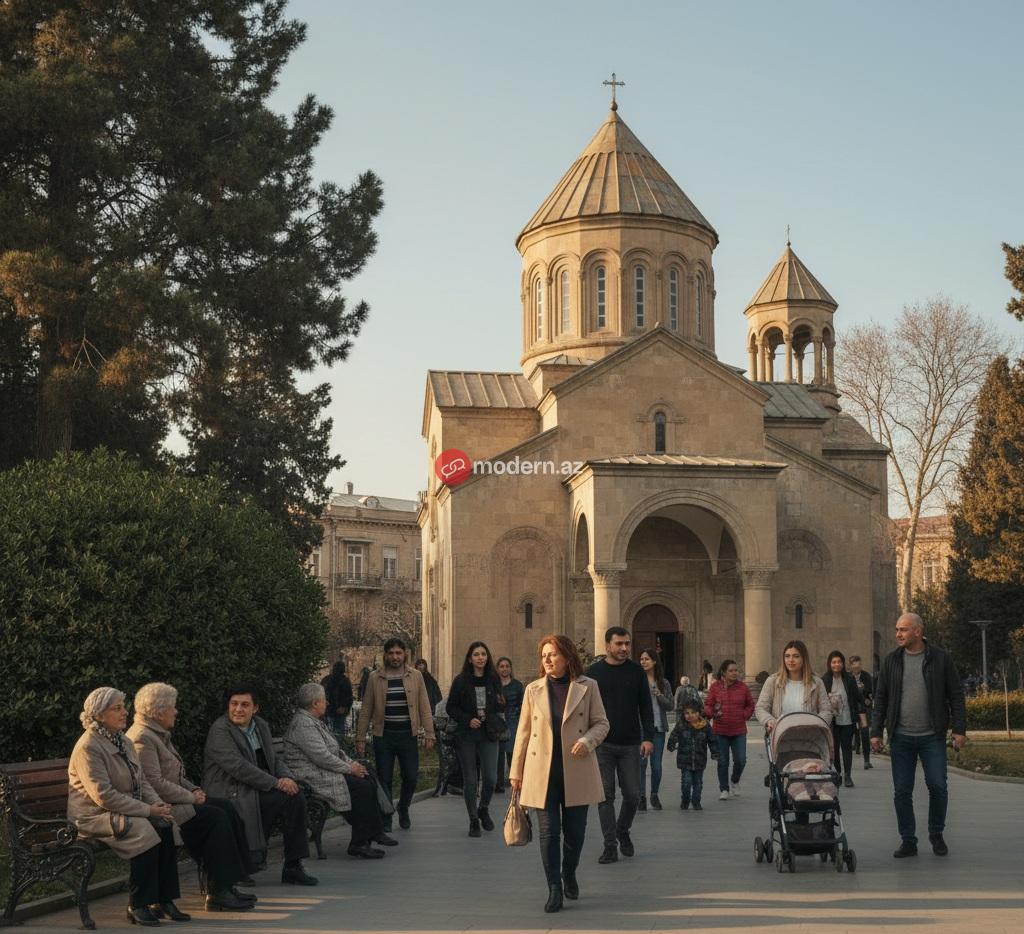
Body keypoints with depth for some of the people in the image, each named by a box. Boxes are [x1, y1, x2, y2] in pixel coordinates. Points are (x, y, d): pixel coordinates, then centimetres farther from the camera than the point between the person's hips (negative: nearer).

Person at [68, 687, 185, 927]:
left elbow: (142, 782, 16)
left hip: (125, 812, 8)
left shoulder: (125, 742, 13)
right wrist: (148, 810, -22)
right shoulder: (88, 747, -15)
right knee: (143, 830, -31)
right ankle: (137, 905, -20)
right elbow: (104, 796, -22)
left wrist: (157, 804, -6)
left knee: (165, 826, -18)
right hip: (94, 817, -8)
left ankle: (164, 899, -13)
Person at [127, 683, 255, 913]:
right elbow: (155, 784, -23)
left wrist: (194, 789, 7)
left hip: (172, 801, 10)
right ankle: (218, 894, -15)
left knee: (225, 806, -2)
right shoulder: (142, 739, -17)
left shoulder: (159, 734, 18)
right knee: (215, 816, -19)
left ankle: (228, 886, -5)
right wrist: (190, 797, -15)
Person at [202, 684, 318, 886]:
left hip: (256, 790, 7)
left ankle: (293, 866, -11)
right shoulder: (219, 730, -11)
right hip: (231, 795, -7)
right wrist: (276, 783, -22)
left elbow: (274, 759, 17)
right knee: (285, 797, -24)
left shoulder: (261, 726, 14)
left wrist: (287, 777, -7)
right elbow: (238, 767, -21)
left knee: (296, 796, -16)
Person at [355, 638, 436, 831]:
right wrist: (360, 738, 1)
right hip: (383, 736, 0)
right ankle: (385, 820, 16)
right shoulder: (375, 677, 3)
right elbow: (366, 710, 5)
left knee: (411, 777, 2)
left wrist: (429, 735, -3)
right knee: (384, 779, 3)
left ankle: (403, 809, 29)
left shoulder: (415, 676, 4)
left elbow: (424, 708, 4)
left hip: (408, 735, 1)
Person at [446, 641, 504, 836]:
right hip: (467, 735, -2)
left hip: (489, 734, 2)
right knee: (470, 780, 2)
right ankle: (474, 820, 15)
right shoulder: (461, 681, -2)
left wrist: (500, 704, -4)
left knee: (491, 778, -5)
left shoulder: (494, 679, 6)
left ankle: (484, 809, 23)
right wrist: (468, 720, -13)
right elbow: (451, 708, 1)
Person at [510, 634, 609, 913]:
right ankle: (554, 889, 2)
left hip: (576, 771, 0)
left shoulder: (587, 687, 2)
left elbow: (601, 723, 6)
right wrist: (516, 771, 7)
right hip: (542, 771, 1)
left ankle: (569, 876, 33)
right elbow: (523, 732, 9)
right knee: (548, 831, -4)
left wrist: (587, 741, -15)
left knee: (575, 830, 8)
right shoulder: (533, 690, 7)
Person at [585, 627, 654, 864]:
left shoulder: (636, 671, 5)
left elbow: (645, 707, 6)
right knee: (605, 795, -1)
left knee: (632, 795, 3)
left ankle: (623, 831, 28)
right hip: (602, 745, -1)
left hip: (630, 745, 1)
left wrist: (648, 737, -4)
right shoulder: (594, 672, 1)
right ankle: (610, 845, 6)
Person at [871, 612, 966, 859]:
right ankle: (908, 840, 12)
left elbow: (956, 696, 1)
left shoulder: (940, 659, -1)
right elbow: (880, 698, 8)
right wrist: (876, 732, 3)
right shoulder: (892, 660, 5)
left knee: (937, 787, -3)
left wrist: (959, 729, -5)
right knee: (902, 792, 2)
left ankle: (936, 835, 17)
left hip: (932, 737, -2)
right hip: (901, 738, 2)